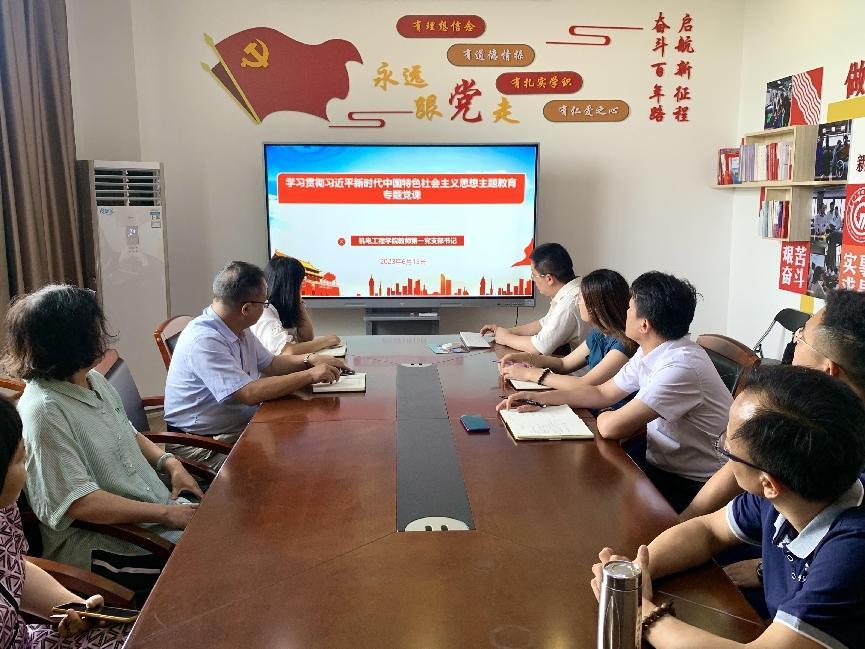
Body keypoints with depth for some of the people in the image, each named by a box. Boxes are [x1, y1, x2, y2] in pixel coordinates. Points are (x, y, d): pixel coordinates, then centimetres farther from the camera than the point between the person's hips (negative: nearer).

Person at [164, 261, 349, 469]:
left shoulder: (239, 329, 5)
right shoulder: (203, 340, -25)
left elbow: (270, 364, 19)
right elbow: (250, 394, -31)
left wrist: (311, 359, 1)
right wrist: (310, 375, -23)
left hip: (243, 425, 9)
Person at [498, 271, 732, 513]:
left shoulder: (681, 366, -28)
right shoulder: (650, 351, 2)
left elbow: (612, 427, -29)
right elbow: (602, 393, 12)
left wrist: (604, 418, -5)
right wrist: (539, 398, 4)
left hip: (689, 485, -8)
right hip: (659, 461, 8)